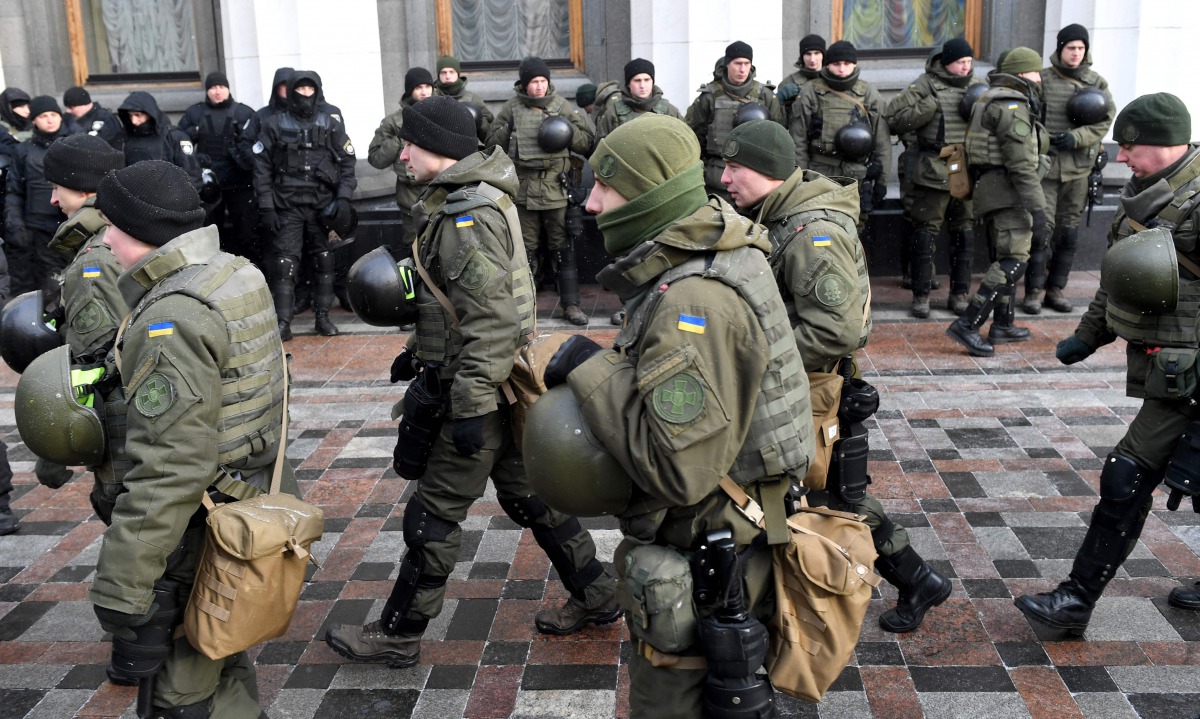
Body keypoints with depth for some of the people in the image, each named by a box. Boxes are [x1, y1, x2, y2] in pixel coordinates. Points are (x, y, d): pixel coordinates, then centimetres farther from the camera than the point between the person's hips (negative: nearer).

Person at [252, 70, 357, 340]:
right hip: (287, 207, -1)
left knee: (324, 260, 6)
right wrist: (266, 207, -3)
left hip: (323, 205, 2)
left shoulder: (332, 126, 7)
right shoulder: (274, 126, 4)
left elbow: (347, 163, 7)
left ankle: (323, 316, 18)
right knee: (284, 263, -6)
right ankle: (283, 322, -1)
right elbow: (262, 168, 3)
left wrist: (343, 197, -5)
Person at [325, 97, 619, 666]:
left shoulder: (468, 217, -21)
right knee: (526, 495, 19)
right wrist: (419, 352, 21)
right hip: (502, 382, 10)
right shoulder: (464, 199, 11)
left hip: (480, 388, -10)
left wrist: (469, 406, -25)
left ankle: (397, 635, 18)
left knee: (434, 513, 2)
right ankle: (594, 597, 31)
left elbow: (492, 322, -26)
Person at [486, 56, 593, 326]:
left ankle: (571, 304, 11)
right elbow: (492, 143, 10)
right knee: (526, 250, 10)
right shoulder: (511, 107, 4)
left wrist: (568, 132, -12)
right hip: (523, 189, 0)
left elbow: (587, 141, 5)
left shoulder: (561, 105, 5)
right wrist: (508, 130, -8)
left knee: (563, 248, 4)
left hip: (556, 189, 0)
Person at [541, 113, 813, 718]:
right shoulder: (719, 262, 5)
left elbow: (678, 469, -31)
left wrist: (592, 370, -23)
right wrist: (601, 372, 1)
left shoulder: (694, 303, -28)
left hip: (701, 568, -10)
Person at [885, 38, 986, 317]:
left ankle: (960, 294, 20)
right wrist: (930, 106, -17)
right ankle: (921, 295, 10)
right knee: (924, 232, 0)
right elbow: (893, 118, -9)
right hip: (933, 170, -4)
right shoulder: (926, 85, -3)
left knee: (964, 233, 9)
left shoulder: (978, 85, 13)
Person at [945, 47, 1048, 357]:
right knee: (1014, 259, -13)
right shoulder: (1013, 106, -14)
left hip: (990, 188, 11)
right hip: (1007, 191, -11)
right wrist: (1037, 209, -22)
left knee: (1007, 258, 18)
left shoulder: (992, 99, 19)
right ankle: (967, 325, -19)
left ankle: (1003, 325, 25)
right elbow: (1022, 164, -21)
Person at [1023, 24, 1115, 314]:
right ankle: (1035, 289, 2)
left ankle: (1056, 288, 18)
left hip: (1079, 167, 3)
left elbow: (1105, 120, 2)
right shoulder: (1041, 79, 1)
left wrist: (1076, 138, -14)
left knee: (1069, 230, 8)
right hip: (1045, 165, -3)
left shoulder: (1097, 82, 7)